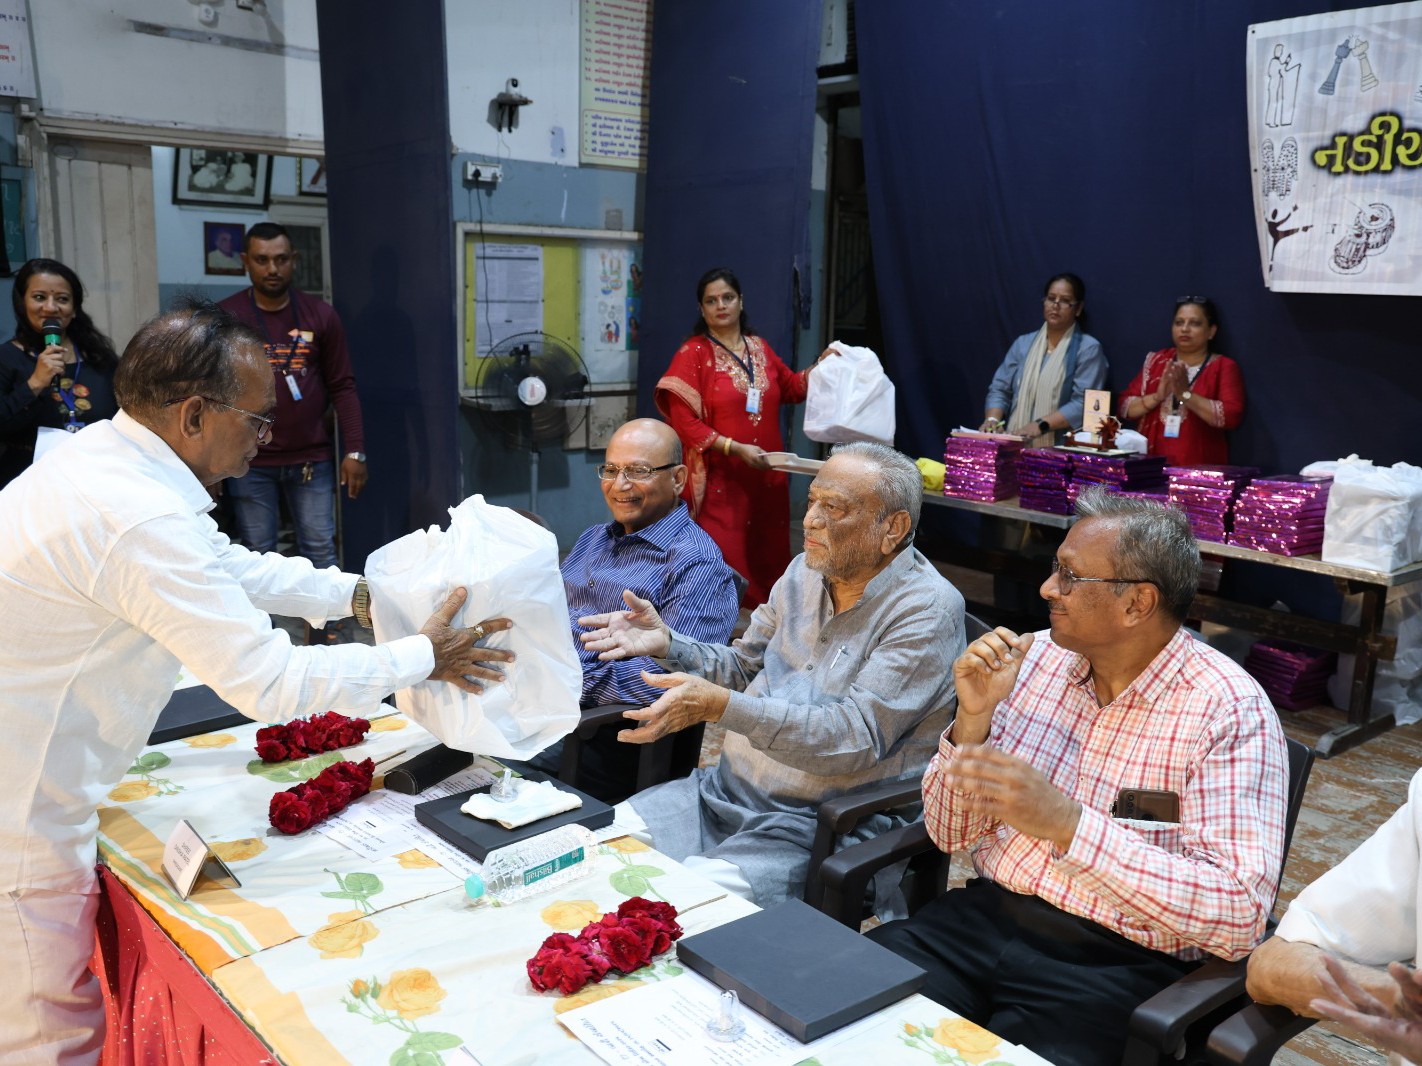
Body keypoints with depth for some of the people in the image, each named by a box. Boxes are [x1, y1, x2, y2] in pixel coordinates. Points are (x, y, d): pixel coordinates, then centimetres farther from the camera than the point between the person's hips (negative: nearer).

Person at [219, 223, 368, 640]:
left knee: (320, 549, 6)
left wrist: (354, 451, -3)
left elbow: (342, 387, 4)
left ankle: (330, 627, 17)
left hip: (311, 458, 1)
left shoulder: (320, 315, 4)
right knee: (257, 555, 6)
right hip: (249, 461, -1)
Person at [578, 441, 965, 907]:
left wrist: (723, 706, -33)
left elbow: (856, 738, -23)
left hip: (818, 825, -7)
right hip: (726, 789, 7)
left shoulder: (928, 609, -15)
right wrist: (666, 642, -2)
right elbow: (742, 667, 18)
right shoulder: (806, 572, 8)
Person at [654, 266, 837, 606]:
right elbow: (685, 423, -11)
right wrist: (736, 448, -18)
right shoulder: (693, 354, -4)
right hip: (720, 480, -5)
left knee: (767, 560, 8)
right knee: (725, 568, -9)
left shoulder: (759, 347, 13)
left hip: (766, 476, 6)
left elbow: (792, 388, 26)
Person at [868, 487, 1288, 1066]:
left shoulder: (1229, 709, -10)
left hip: (1115, 962, -3)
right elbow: (949, 835, 7)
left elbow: (1241, 914, -19)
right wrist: (973, 719, -11)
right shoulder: (1034, 658, 4)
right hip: (986, 914, 4)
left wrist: (1069, 823, -26)